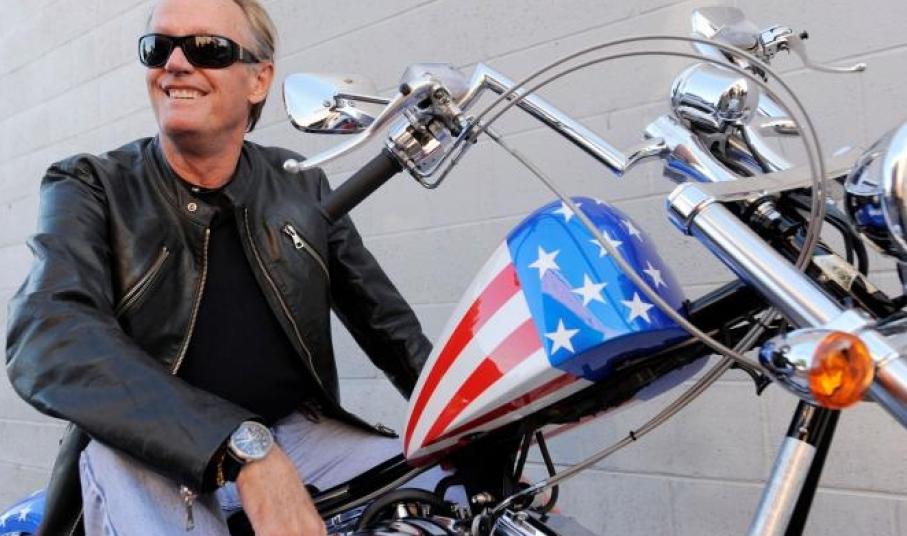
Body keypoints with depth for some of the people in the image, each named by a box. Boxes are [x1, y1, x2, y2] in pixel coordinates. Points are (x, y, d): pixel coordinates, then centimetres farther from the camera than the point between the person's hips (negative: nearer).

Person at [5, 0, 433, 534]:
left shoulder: (302, 186, 9)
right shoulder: (89, 186, -2)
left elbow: (389, 323, 14)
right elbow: (48, 336, -21)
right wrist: (244, 448, -34)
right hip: (146, 451, -4)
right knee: (121, 467, -36)